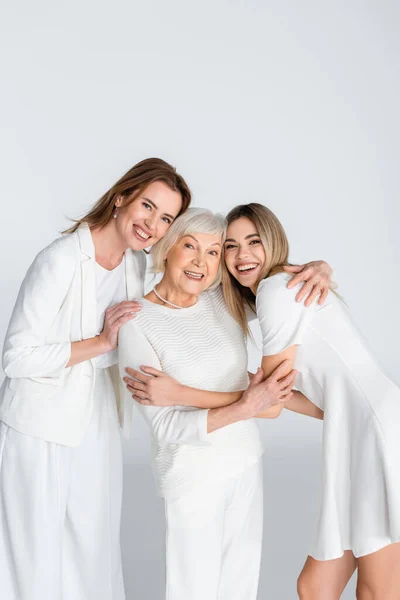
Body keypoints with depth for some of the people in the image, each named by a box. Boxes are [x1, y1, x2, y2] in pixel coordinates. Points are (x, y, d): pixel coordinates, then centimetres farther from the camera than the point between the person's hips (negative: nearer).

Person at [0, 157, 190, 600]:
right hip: (39, 430, -6)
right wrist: (101, 342, -20)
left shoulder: (139, 265, -1)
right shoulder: (61, 261, -21)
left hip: (97, 426, 6)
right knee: (36, 556, 9)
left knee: (93, 550, 15)